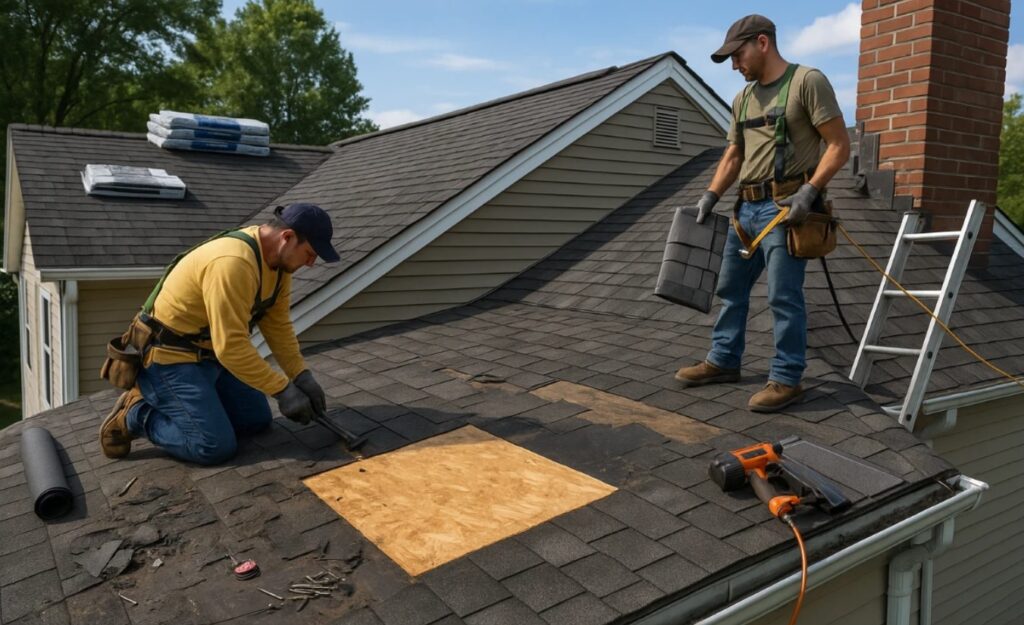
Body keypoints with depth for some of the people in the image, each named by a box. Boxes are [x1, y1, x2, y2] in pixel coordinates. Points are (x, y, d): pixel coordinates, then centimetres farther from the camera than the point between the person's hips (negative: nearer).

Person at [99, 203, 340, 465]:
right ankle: (135, 415, 4)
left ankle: (163, 402, 18)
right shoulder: (233, 263, -32)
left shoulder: (277, 259, -1)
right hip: (170, 358, -10)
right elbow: (231, 347, -32)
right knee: (216, 446, -17)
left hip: (210, 354, 10)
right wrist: (283, 389, -25)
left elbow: (278, 324, 3)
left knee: (257, 420, 10)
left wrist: (302, 377, -5)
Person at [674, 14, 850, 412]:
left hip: (786, 207, -8)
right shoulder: (743, 99, 17)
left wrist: (809, 191, -19)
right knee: (730, 288, 14)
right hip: (747, 208, 8)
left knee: (783, 297, -6)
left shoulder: (808, 81, -6)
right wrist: (710, 195, 8)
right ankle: (723, 361, 26)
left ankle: (787, 380, 4)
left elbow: (840, 146, -9)